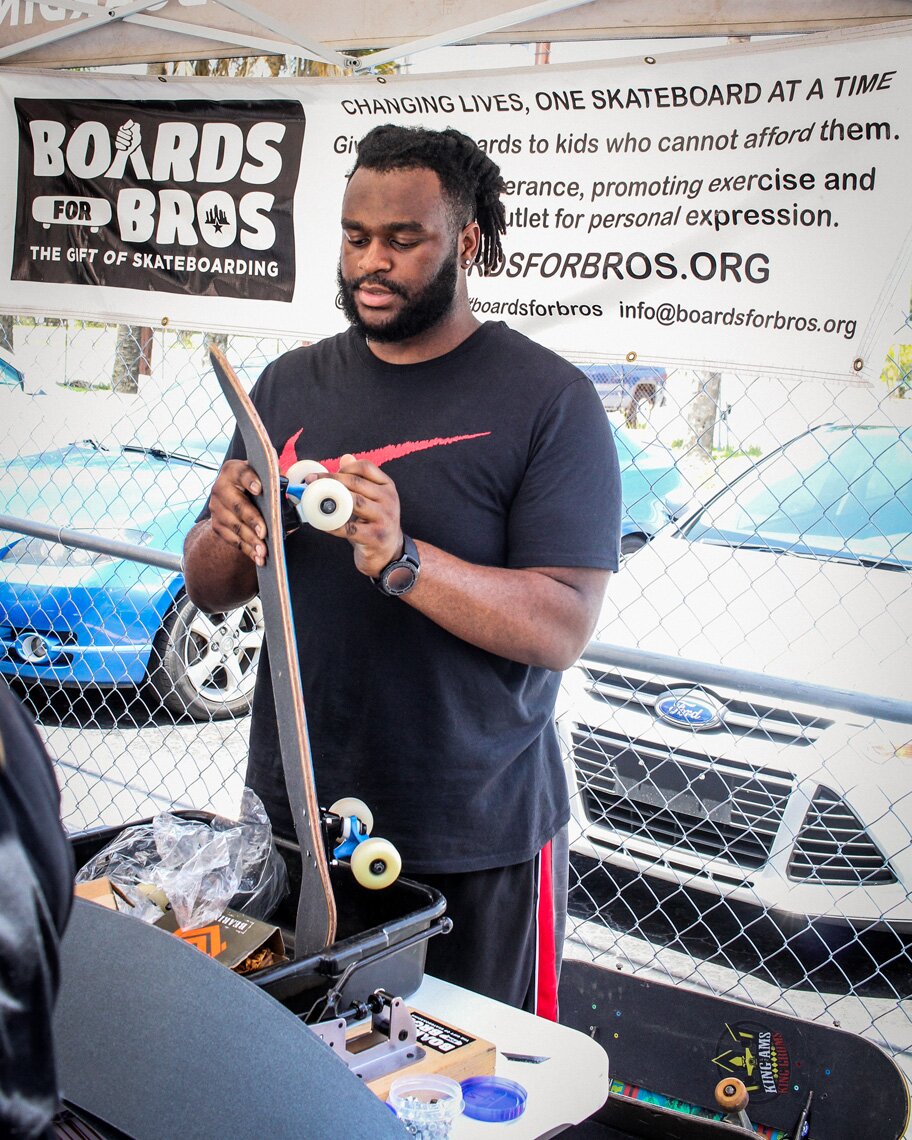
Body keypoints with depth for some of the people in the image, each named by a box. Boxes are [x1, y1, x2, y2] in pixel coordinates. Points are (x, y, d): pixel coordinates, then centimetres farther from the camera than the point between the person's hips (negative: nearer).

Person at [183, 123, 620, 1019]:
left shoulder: (547, 399, -8)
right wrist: (227, 534, -13)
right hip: (289, 817, 4)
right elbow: (210, 594, 10)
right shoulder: (293, 384, 7)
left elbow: (561, 629, -16)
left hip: (476, 844, -4)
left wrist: (400, 559, -29)